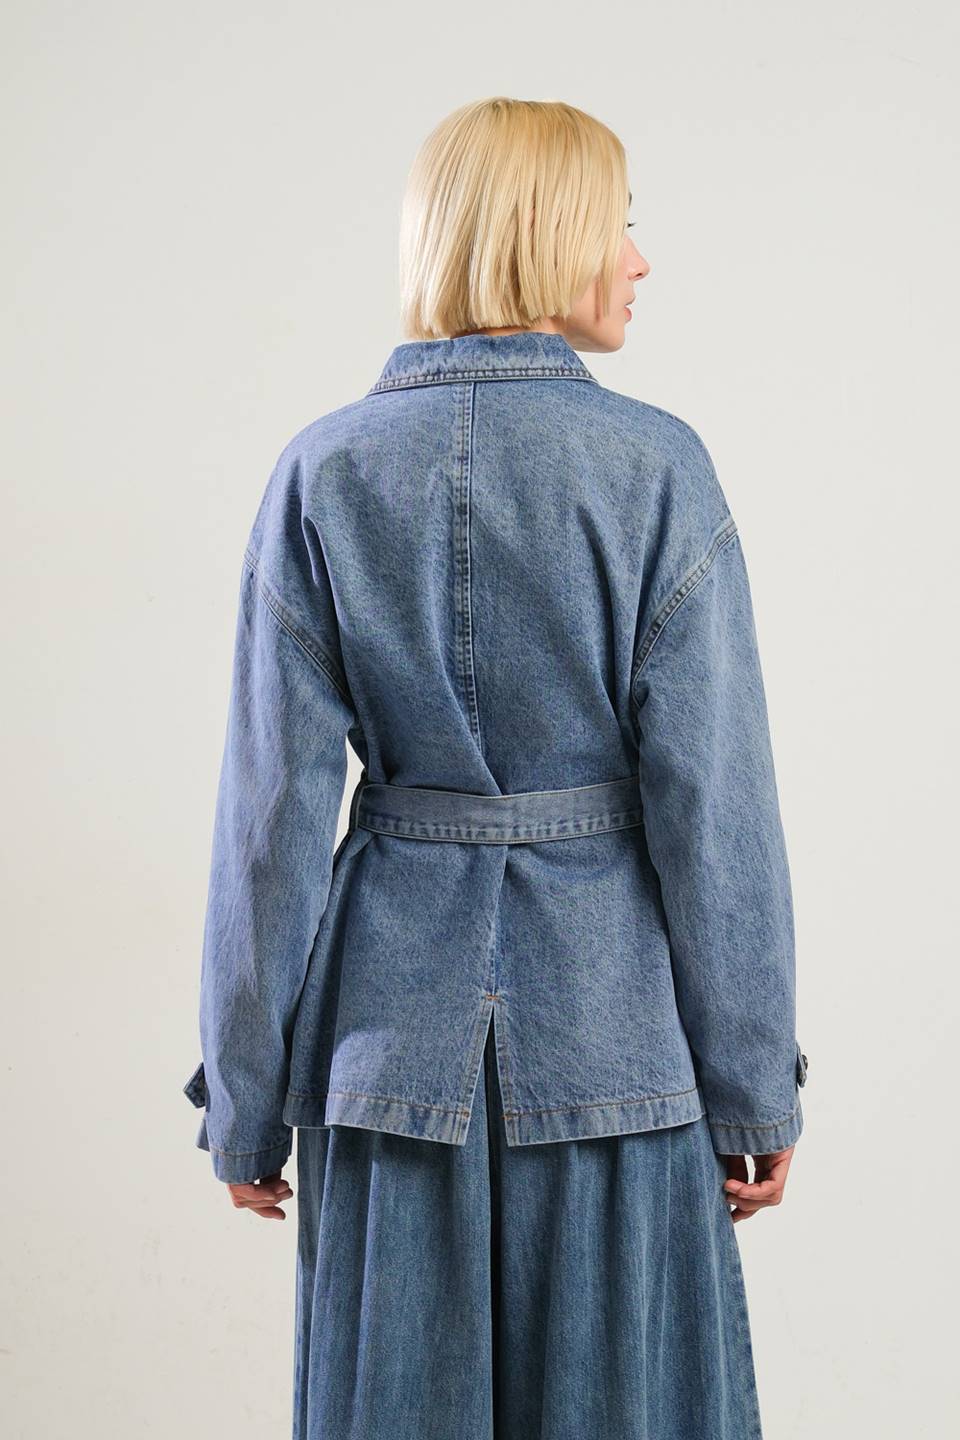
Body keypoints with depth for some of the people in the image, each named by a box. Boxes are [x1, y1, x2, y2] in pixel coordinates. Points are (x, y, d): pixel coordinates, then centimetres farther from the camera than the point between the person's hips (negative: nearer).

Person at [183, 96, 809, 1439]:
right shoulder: (656, 464, -9)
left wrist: (246, 1101, 6)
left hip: (396, 1017, 2)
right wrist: (755, 1086, 1)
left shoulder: (325, 470, -3)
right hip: (610, 1015, -2)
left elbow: (276, 807, -3)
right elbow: (714, 801, -9)